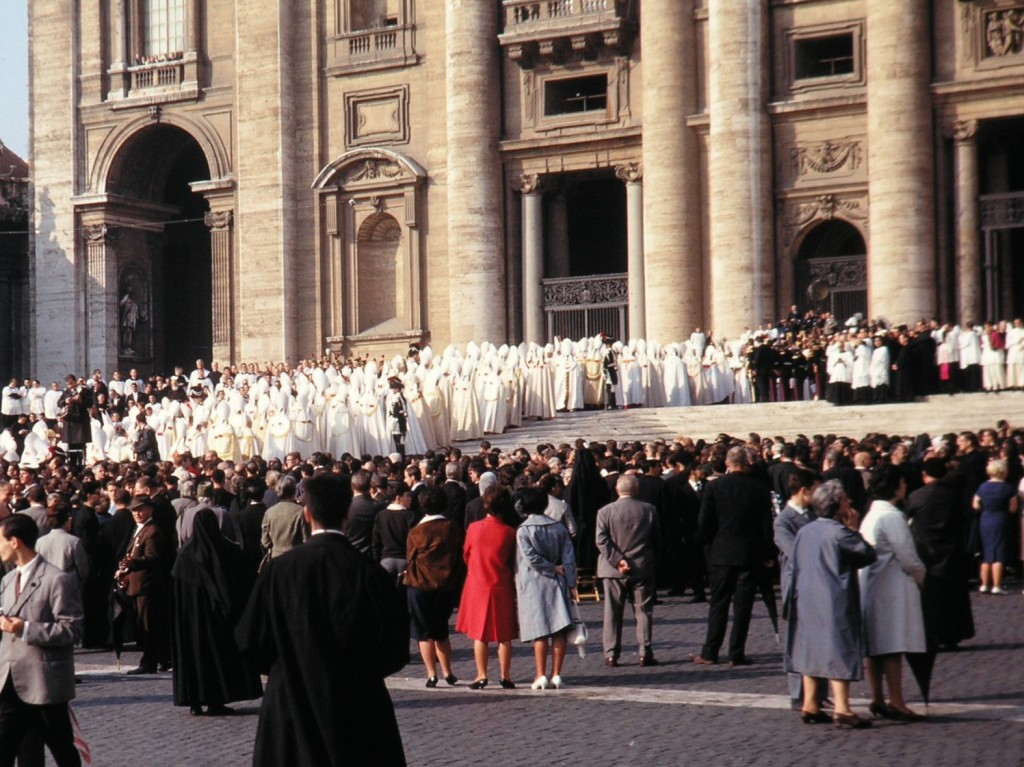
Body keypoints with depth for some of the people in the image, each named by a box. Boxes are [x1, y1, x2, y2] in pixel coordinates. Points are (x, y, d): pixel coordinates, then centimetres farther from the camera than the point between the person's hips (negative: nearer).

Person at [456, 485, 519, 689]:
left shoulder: (474, 528, -8)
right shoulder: (509, 533, -9)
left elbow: (466, 556, 6)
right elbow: (513, 562, 1)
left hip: (477, 586, 0)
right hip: (502, 588, 0)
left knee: (479, 634, 8)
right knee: (504, 635, 8)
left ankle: (481, 676, 6)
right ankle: (506, 676, 9)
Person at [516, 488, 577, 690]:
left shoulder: (523, 530, -7)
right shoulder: (559, 527, 5)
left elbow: (531, 558, -15)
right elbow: (569, 557, 2)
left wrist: (552, 568, -4)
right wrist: (571, 583, 3)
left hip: (533, 584, -3)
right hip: (557, 583, 3)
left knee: (539, 632, -1)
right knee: (558, 631, 3)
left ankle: (541, 675, -2)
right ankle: (556, 674, 3)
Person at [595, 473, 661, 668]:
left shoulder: (605, 511, -2)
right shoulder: (648, 510, 0)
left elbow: (601, 540, -10)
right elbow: (657, 540, 5)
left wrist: (617, 560, -11)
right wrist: (653, 562, 16)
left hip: (613, 571, 0)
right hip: (642, 568, 0)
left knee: (612, 612, 5)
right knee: (643, 610, 6)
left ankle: (611, 655, 3)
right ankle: (645, 653, 1)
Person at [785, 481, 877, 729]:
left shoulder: (804, 531, 6)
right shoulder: (839, 532, -16)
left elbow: (792, 564, 13)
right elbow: (869, 555, -10)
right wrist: (854, 530, -2)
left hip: (807, 602, 7)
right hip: (835, 604, -7)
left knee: (811, 651, 13)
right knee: (839, 652, -5)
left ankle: (810, 706, 17)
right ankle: (841, 709, -8)